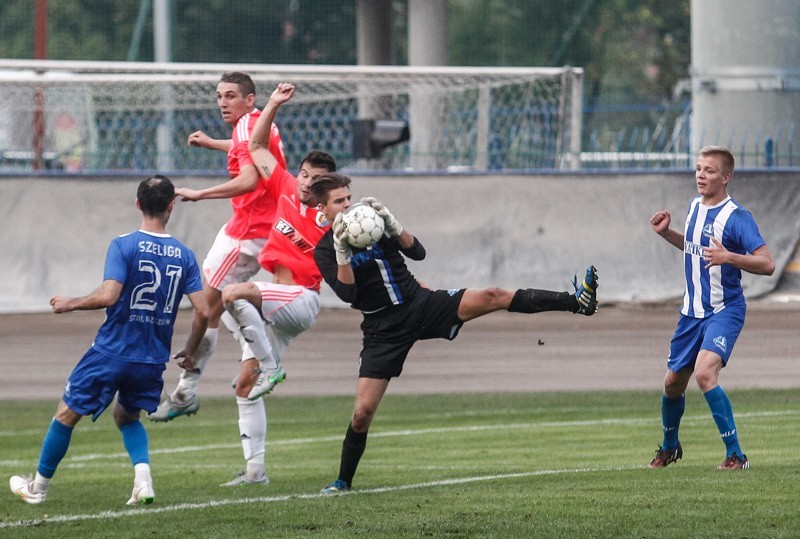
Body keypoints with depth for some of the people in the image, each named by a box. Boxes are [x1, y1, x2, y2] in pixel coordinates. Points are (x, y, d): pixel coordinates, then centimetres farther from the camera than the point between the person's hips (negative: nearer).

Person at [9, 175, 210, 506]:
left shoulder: (124, 246, -11)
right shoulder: (185, 256, 1)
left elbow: (108, 295, -23)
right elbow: (203, 311, -3)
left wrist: (70, 304, -6)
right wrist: (190, 352, 13)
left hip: (111, 353, -4)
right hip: (153, 360, 4)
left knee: (66, 415, 14)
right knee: (126, 416, 28)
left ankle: (38, 487, 25)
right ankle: (143, 478, 3)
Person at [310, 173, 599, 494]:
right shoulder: (325, 252, -5)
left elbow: (418, 252, -5)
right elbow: (347, 293, -19)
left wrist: (392, 224, -20)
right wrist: (342, 252, -31)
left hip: (421, 303, 2)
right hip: (384, 331, -2)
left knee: (493, 297, -14)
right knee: (363, 411, -11)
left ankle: (577, 301, -18)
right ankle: (343, 481, 9)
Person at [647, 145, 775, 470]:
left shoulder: (737, 218, -16)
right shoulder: (695, 207, 7)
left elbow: (767, 264, -23)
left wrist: (729, 257, -37)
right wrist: (666, 233, 11)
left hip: (724, 312, -8)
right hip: (692, 311, 8)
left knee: (704, 373, -28)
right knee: (673, 382, 15)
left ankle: (735, 455, -20)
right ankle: (669, 448, 42)